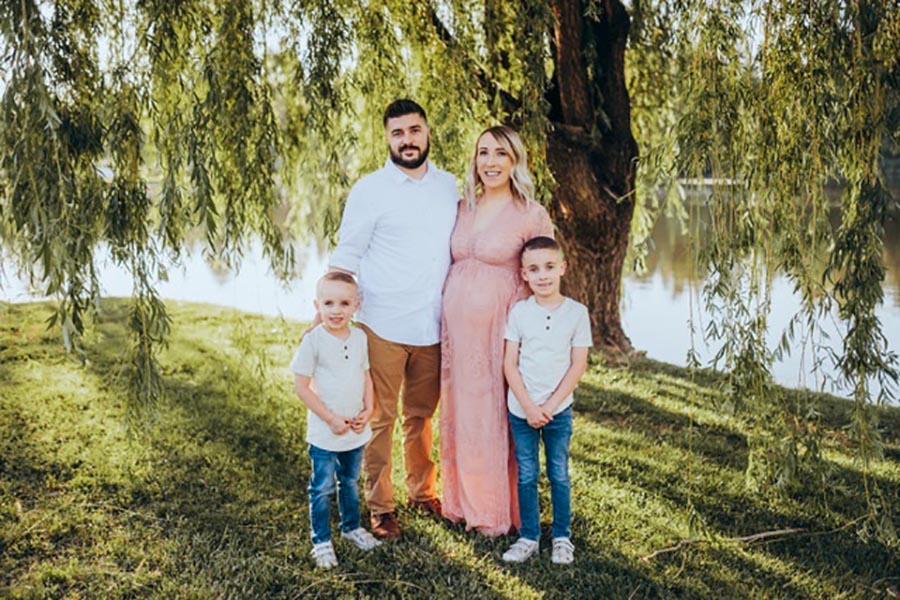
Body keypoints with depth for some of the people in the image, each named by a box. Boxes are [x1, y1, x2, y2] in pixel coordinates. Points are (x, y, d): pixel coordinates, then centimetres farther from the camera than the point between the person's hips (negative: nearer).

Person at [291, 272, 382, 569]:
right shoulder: (313, 341, -17)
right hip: (324, 433, -5)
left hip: (356, 431, 5)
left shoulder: (359, 337, 0)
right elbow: (301, 386, -15)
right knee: (322, 488, 6)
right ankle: (321, 540, 22)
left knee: (350, 481, 22)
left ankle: (351, 527, 41)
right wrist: (332, 419, -17)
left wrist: (367, 411, -4)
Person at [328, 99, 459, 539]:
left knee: (421, 415, 16)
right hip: (383, 326, -4)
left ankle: (423, 491, 31)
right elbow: (346, 257, -3)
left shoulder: (449, 186, 9)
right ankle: (380, 507, 16)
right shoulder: (370, 190, -4)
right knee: (379, 418, 3)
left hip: (432, 326, 4)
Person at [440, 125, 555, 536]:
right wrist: (447, 326, 12)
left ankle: (498, 511, 19)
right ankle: (464, 500, 29)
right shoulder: (464, 208, 10)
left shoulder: (532, 215, -7)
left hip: (500, 326, -5)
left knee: (496, 413, 3)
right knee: (459, 411, 12)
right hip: (457, 324, 5)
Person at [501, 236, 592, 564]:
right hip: (521, 410, 1)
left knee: (559, 475, 9)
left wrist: (549, 407, -11)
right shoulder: (519, 312, -3)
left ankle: (562, 537, 24)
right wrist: (529, 406, -12)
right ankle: (529, 537, 22)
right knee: (526, 476, 9)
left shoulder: (577, 312, -6)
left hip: (558, 410, -1)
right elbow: (510, 364, -3)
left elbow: (578, 366, -6)